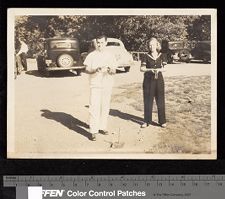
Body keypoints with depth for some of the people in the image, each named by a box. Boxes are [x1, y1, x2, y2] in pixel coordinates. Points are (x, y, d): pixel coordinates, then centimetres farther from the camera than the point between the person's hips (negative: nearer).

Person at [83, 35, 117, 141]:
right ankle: (93, 131, -10)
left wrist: (109, 70, -14)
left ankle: (102, 127, 21)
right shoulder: (91, 55, 2)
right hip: (95, 85, -3)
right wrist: (95, 70, -20)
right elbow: (86, 69, 0)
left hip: (107, 85, 3)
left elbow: (114, 71, 9)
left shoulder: (110, 56, 9)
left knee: (105, 107, 8)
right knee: (94, 107, -10)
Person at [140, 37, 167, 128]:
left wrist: (158, 69, -18)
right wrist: (150, 70, -19)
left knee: (160, 101, 4)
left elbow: (164, 68, 3)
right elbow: (142, 68, -3)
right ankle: (147, 121, 12)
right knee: (148, 101, 2)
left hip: (159, 80, 1)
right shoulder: (146, 56, 0)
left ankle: (162, 121, 13)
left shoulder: (161, 56, 6)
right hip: (148, 80, -1)